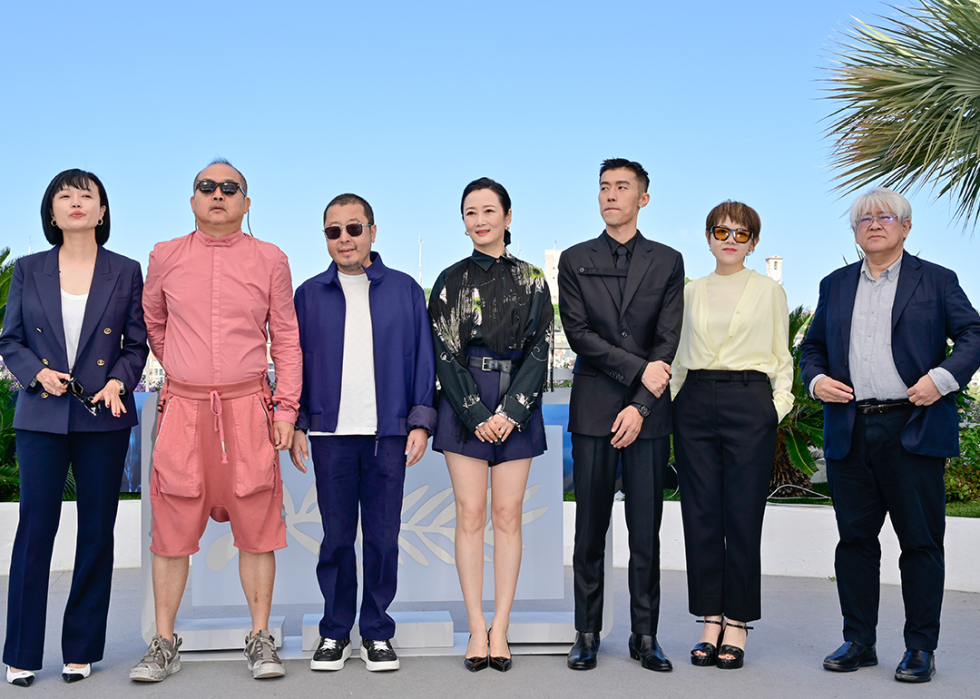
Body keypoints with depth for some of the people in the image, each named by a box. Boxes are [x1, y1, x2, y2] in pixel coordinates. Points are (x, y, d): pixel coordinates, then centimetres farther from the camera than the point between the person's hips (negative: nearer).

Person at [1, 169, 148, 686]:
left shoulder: (126, 272, 6)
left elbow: (136, 344, 7)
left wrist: (118, 380, -11)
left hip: (104, 418, 0)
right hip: (41, 417, 0)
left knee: (97, 533, 4)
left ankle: (81, 649, 17)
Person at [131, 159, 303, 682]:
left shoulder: (269, 260, 5)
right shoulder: (165, 256, 8)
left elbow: (286, 339, 7)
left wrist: (286, 407, 1)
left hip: (249, 408, -1)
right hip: (182, 409, 1)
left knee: (256, 528, 2)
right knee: (173, 527, 3)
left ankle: (260, 639, 12)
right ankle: (164, 644, 14)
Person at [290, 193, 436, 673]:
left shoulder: (404, 290, 7)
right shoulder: (309, 294, 9)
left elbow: (422, 359, 5)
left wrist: (421, 422, -1)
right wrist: (295, 425, 2)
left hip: (389, 432, 0)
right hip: (330, 433, 1)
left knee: (383, 536, 4)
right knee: (336, 536, 5)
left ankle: (377, 633, 16)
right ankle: (334, 632, 18)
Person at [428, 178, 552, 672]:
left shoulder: (530, 280, 6)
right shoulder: (451, 280, 5)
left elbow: (539, 349, 1)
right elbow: (444, 352, 0)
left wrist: (510, 411, -10)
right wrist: (476, 414, -9)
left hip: (517, 406, 1)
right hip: (464, 405, 0)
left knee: (507, 515, 1)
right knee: (470, 515, -1)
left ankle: (500, 629, 8)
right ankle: (477, 629, 6)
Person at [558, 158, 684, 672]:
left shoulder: (667, 262, 9)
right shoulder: (575, 261, 9)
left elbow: (668, 341, 2)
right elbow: (578, 334, -1)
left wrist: (640, 406, -8)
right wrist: (638, 369, -11)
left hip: (648, 413, 0)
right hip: (593, 410, 0)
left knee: (646, 532, 3)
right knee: (590, 529, 2)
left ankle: (644, 637, 12)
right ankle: (587, 634, 12)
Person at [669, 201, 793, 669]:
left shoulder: (770, 292, 9)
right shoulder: (690, 293, 14)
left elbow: (782, 358, 9)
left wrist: (779, 404, -3)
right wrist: (673, 399, 5)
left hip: (749, 402, -2)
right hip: (695, 402, 3)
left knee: (743, 518, -3)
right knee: (701, 515, 1)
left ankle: (737, 625, 6)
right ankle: (710, 622, 9)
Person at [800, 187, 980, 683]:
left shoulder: (936, 281, 7)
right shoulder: (835, 285, 17)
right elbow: (812, 345, 21)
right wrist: (816, 379, 1)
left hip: (913, 428, -3)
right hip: (850, 432, 3)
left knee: (921, 541, 1)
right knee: (854, 539, 7)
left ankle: (920, 648, 11)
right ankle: (858, 642, 18)